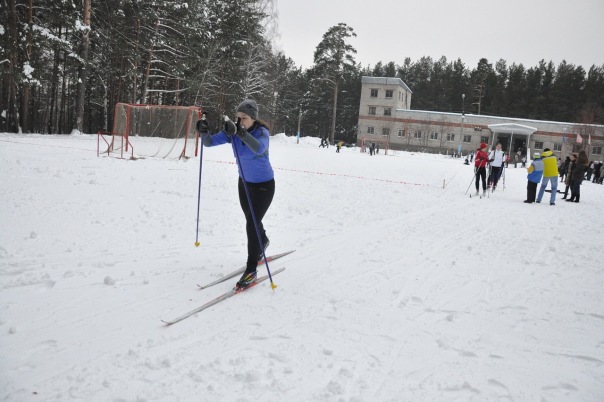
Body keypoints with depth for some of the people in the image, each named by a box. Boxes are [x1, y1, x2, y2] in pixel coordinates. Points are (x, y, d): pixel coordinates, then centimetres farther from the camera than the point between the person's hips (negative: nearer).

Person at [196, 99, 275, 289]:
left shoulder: (262, 131, -23)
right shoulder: (232, 131, -10)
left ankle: (251, 270, -3)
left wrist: (241, 132, -58)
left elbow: (259, 148, -46)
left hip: (264, 184, -6)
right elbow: (210, 142, -14)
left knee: (252, 224, -12)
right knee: (252, 220, 22)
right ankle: (263, 242, 54)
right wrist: (204, 131, -35)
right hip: (244, 182, 6)